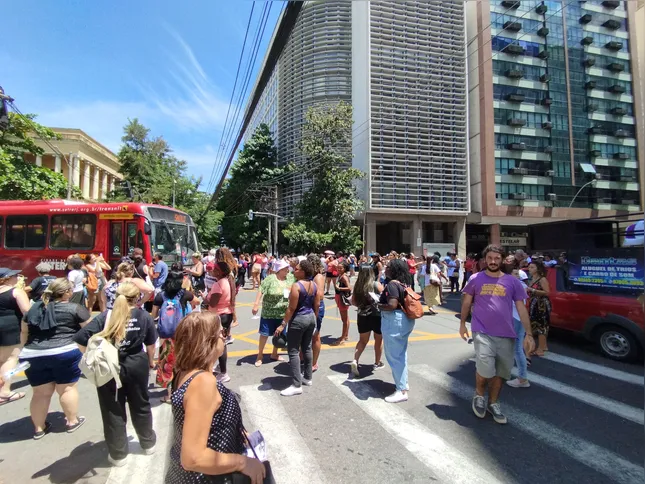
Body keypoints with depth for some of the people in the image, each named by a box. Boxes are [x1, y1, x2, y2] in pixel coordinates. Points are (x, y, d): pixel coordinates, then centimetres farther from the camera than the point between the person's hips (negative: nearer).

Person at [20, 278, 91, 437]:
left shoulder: (34, 308, 15)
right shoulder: (75, 308, -3)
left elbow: (24, 332, 22)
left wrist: (29, 349, 34)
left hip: (33, 355, 5)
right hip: (65, 353, -5)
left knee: (41, 393, 15)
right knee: (67, 388, 8)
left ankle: (39, 427, 25)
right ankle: (72, 421, 18)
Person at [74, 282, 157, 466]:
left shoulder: (105, 317, -8)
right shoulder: (144, 316, -3)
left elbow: (81, 339, -17)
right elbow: (151, 343, 6)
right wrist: (150, 360, 22)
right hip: (137, 365, 2)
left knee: (113, 410, 14)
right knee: (141, 404, 20)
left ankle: (118, 454, 26)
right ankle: (148, 443, 37)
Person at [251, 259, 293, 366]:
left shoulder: (291, 278, -1)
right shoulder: (270, 279, -16)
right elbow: (261, 291, -18)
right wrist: (256, 304, -25)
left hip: (283, 313, 5)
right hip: (269, 313, -5)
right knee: (264, 334, 4)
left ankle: (274, 354, 35)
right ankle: (260, 356, 21)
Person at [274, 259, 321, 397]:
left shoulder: (297, 286, -19)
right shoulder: (314, 285, 3)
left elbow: (292, 308, -19)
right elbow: (317, 305, 8)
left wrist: (283, 324, -13)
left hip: (298, 319, -8)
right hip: (311, 317, 8)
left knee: (293, 351, 0)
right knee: (307, 348, 18)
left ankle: (297, 385, 3)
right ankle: (308, 378, 29)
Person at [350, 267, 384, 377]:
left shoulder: (358, 286, -2)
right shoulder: (377, 284, -11)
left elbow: (353, 301, 5)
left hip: (362, 316, 3)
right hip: (377, 316, -3)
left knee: (362, 340, 17)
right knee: (379, 340, 18)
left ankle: (355, 360, -2)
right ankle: (377, 363, 30)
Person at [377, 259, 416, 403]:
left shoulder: (392, 284, -19)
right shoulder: (402, 284, 11)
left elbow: (392, 305, -28)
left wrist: (378, 306, -11)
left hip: (394, 321, -10)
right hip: (404, 320, 10)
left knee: (394, 356, 0)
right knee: (401, 354, 20)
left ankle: (401, 391, 7)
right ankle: (403, 384, 33)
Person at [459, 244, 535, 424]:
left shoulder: (512, 281, 2)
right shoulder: (476, 279, 0)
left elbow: (521, 308, 4)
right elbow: (466, 302, 9)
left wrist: (528, 333, -1)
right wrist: (462, 324, 11)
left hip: (506, 335, 3)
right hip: (482, 332, -2)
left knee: (500, 373, 13)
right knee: (485, 370, -14)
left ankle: (493, 403, 35)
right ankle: (479, 395, 17)